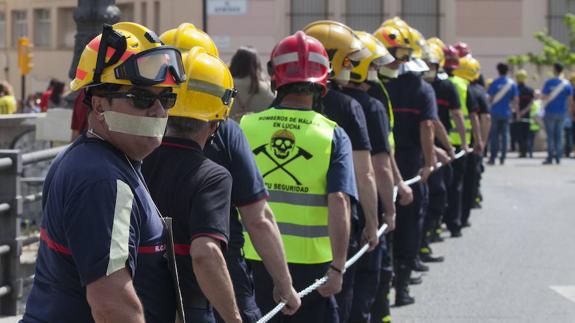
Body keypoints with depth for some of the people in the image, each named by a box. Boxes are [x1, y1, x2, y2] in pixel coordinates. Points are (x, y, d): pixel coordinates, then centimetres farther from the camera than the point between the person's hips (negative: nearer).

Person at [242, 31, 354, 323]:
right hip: (310, 261, -1)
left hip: (253, 258, 1)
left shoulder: (246, 127, -2)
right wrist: (338, 267, -15)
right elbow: (339, 203, -16)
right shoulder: (333, 136, -6)